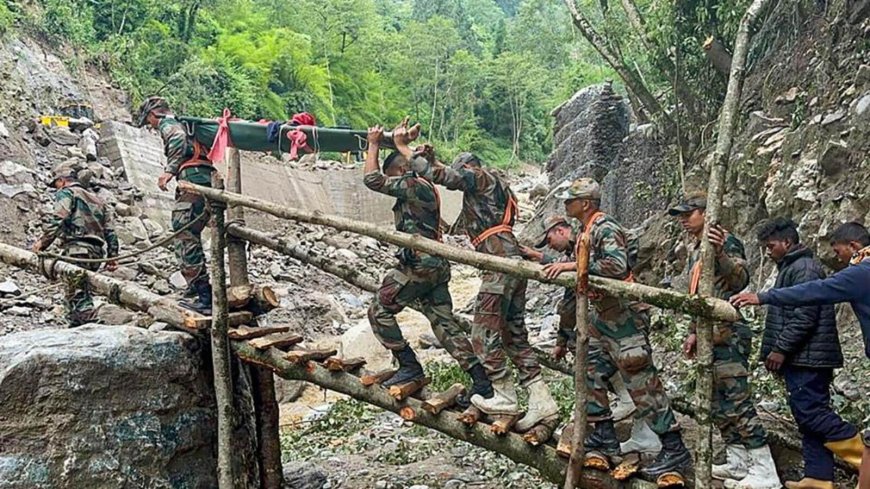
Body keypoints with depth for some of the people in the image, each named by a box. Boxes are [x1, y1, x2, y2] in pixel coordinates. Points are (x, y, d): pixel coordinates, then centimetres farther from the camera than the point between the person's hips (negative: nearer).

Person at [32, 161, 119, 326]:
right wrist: (112, 255, 21)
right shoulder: (96, 199, 29)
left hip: (77, 249, -8)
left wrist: (42, 242, -17)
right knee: (81, 293, 13)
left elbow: (59, 220, -13)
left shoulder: (66, 192, 7)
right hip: (97, 252, 8)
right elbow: (109, 231, 22)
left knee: (77, 294, -12)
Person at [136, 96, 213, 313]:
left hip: (193, 181, -9)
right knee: (191, 238, 18)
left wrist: (170, 170, -23)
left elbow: (178, 139, -16)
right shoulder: (186, 124, 33)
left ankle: (205, 299, -17)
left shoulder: (167, 123, 6)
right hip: (208, 181, 9)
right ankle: (199, 289, 22)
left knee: (185, 238, -11)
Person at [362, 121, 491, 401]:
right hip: (437, 265, 10)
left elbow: (372, 179, -9)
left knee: (379, 311, 2)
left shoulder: (414, 186, -10)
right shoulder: (423, 187, 18)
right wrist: (401, 144, 37)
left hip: (418, 265, -10)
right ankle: (481, 381, 4)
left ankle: (409, 366, 1)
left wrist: (373, 144, 2)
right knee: (444, 324, 8)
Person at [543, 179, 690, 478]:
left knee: (641, 382, -7)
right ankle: (605, 438, 21)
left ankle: (674, 450, 1)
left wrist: (573, 266, -30)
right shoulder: (588, 232, 14)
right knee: (590, 375, 11)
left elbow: (617, 265, -31)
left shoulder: (605, 228, -15)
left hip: (624, 317, -10)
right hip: (604, 317, 10)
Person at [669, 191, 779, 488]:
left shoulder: (725, 241, -9)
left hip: (727, 334, -10)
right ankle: (738, 463, 22)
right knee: (718, 403, 13)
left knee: (736, 403, -11)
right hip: (710, 336, 10)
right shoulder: (695, 250, 19)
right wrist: (694, 332, 22)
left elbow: (740, 280, -24)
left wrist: (721, 253, -40)